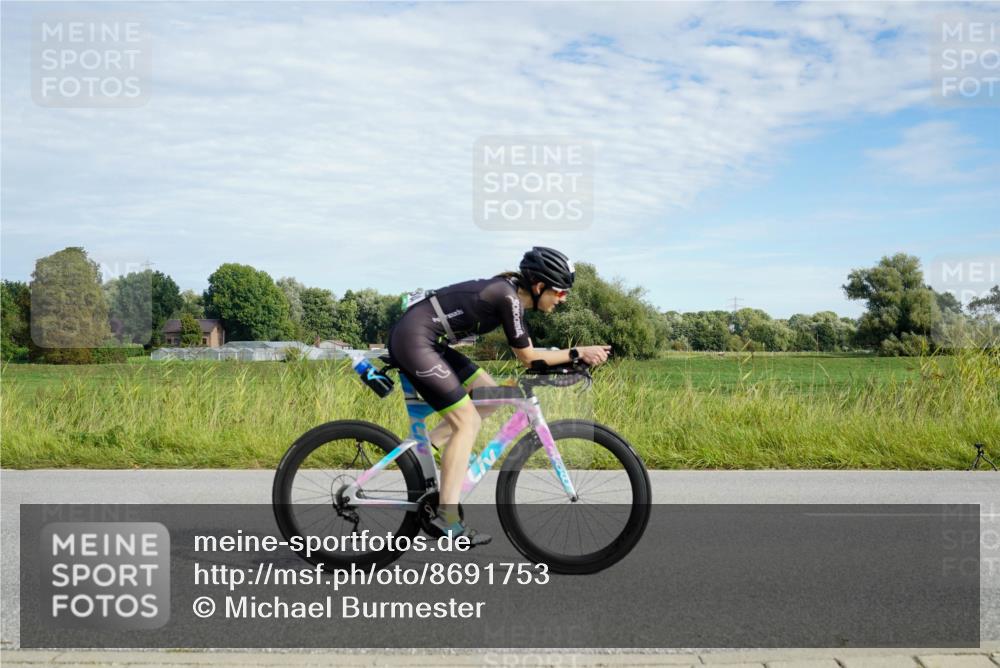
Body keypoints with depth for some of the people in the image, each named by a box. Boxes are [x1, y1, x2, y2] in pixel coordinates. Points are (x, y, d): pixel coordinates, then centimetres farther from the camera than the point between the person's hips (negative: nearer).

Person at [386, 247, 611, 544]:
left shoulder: (511, 293, 11)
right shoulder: (508, 298, -17)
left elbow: (527, 353, 16)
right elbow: (528, 358, -11)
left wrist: (575, 356, 10)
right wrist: (578, 353, -7)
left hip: (425, 341, 10)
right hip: (412, 340, -10)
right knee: (467, 422, -8)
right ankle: (446, 518, -5)